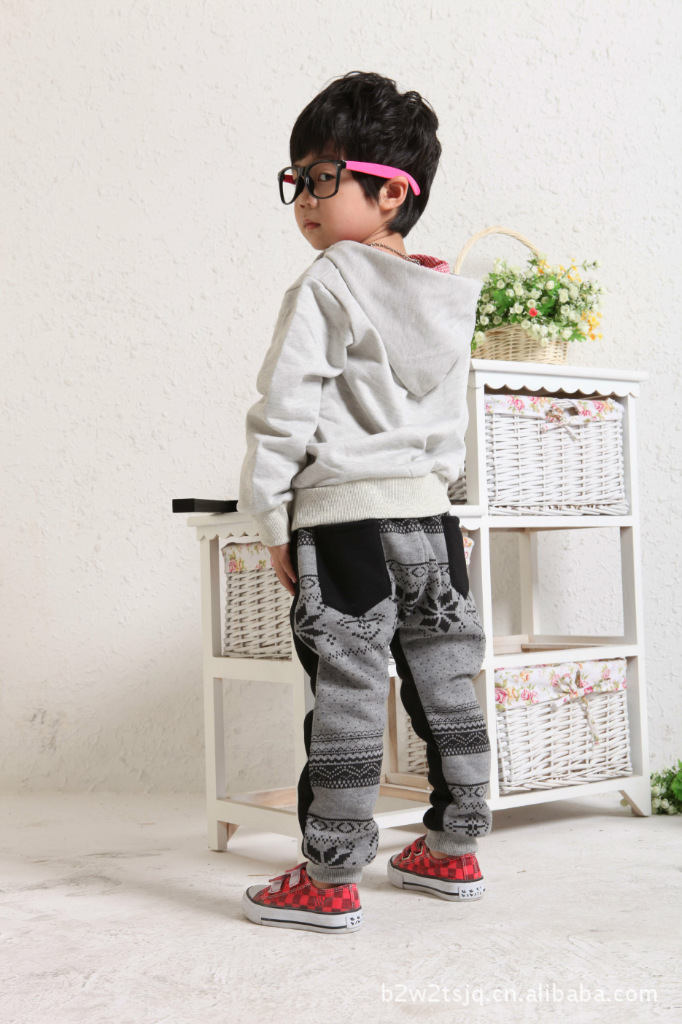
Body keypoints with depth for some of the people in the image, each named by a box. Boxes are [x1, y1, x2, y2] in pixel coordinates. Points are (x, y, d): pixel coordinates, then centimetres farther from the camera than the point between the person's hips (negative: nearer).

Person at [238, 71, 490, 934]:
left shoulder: (325, 289, -9)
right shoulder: (449, 300, 12)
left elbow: (284, 413, -13)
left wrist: (273, 522, -6)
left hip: (343, 516, -7)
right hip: (431, 514, 7)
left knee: (347, 696, -3)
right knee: (446, 687, 13)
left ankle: (329, 880, 4)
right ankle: (454, 848, 26)